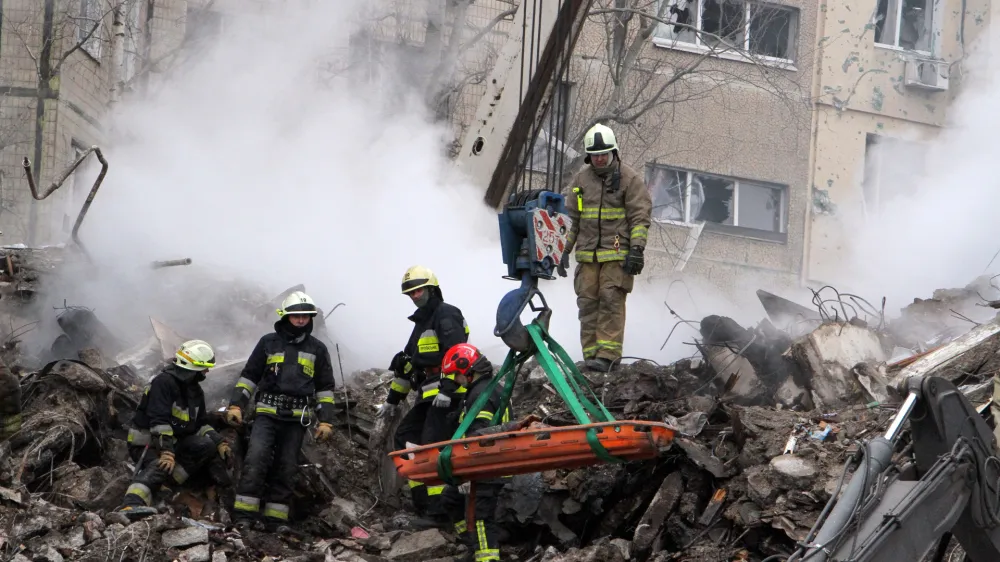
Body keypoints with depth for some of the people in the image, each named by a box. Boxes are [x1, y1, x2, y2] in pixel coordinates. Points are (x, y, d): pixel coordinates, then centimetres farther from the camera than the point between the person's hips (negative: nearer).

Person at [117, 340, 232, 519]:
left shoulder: (195, 391, 11)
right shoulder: (164, 382, -19)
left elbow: (201, 423, 16)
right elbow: (160, 421, -27)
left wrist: (220, 442, 1)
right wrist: (166, 452, -34)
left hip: (174, 441, 9)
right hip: (147, 442, -9)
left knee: (208, 445, -9)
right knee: (161, 466, -39)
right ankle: (131, 504, -59)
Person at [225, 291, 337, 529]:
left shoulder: (317, 349, 11)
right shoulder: (269, 343, 8)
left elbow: (325, 387, 15)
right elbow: (249, 376, 11)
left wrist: (326, 421, 6)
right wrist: (236, 405, 1)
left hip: (297, 418, 2)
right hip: (267, 413, -2)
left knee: (286, 468, 1)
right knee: (256, 458, -18)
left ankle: (275, 520, 6)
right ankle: (244, 516, -19)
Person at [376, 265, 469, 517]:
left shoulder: (446, 314, -6)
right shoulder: (422, 321, 25)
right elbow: (408, 362, 31)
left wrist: (447, 388, -26)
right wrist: (393, 398, 32)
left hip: (448, 394, -10)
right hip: (430, 395, 10)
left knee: (432, 446, -17)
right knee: (404, 437, 9)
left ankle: (438, 505, -19)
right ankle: (422, 497, 7)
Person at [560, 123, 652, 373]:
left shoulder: (630, 179, 0)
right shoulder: (581, 179, 14)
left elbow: (640, 218, -4)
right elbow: (572, 218, 21)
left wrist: (637, 249, -14)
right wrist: (565, 250, 17)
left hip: (617, 254, -5)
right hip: (587, 255, 5)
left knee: (611, 301, -12)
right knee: (588, 303, 0)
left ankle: (607, 355, -16)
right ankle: (591, 355, 3)